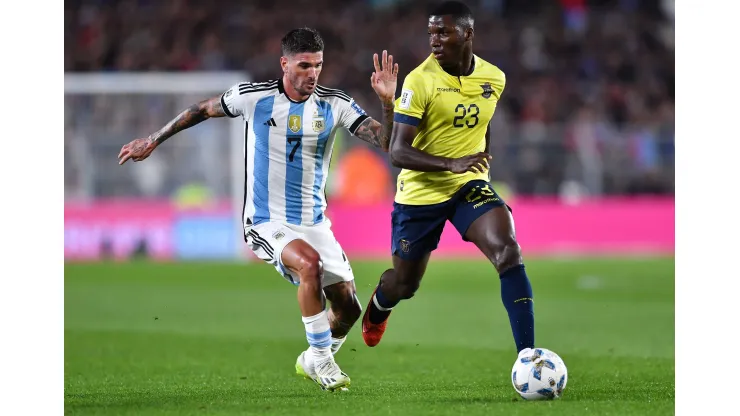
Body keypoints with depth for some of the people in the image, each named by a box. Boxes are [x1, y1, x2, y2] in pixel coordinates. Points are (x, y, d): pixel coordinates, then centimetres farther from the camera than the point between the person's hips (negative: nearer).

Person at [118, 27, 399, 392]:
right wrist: (153, 141, 16)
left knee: (348, 308, 2)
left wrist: (387, 101, -28)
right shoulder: (253, 96, -9)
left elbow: (386, 142, -10)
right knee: (309, 263, -34)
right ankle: (321, 358, -18)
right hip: (267, 222, -4)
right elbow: (203, 110, 9)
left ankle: (312, 362, 34)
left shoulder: (335, 105, -4)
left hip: (314, 223, 4)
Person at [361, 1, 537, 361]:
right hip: (420, 192, -2)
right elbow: (398, 152, -21)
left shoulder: (494, 79, -2)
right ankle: (377, 308, 53)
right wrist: (451, 163, -34)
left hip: (470, 184, 2)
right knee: (404, 284, 12)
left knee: (508, 251, -24)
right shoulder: (420, 80, -17)